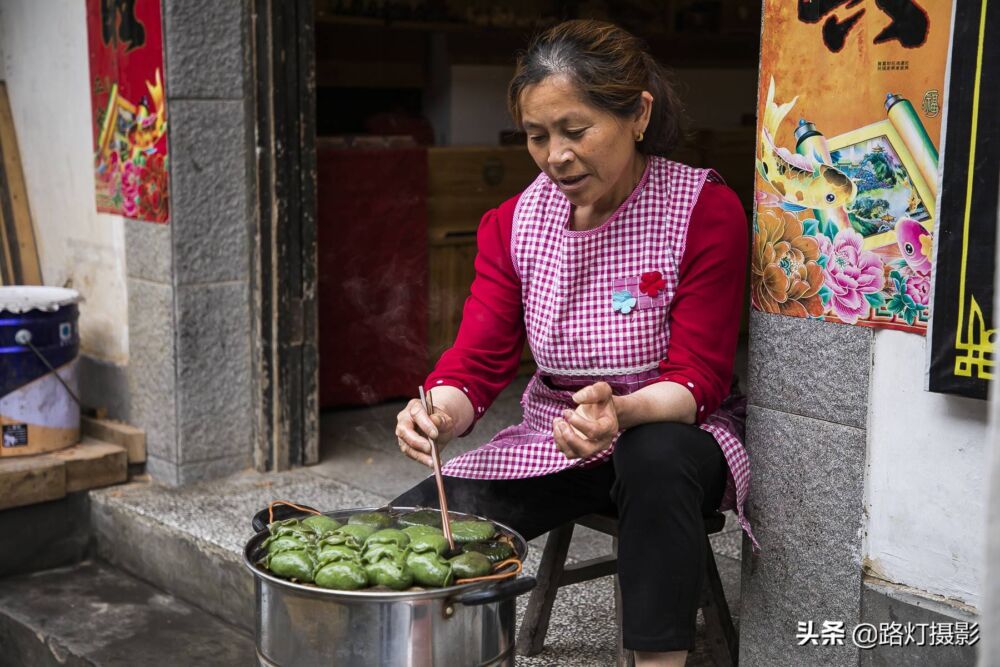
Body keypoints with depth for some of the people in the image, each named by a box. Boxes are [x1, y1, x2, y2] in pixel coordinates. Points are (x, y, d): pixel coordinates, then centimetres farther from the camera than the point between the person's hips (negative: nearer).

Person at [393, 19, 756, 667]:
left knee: (656, 458, -39)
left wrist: (621, 411, -39)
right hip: (553, 441, 3)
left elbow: (696, 381, -17)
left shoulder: (706, 211, -14)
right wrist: (439, 412, -30)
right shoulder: (512, 224, -1)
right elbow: (476, 365, -6)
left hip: (669, 433, -3)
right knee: (409, 523, -19)